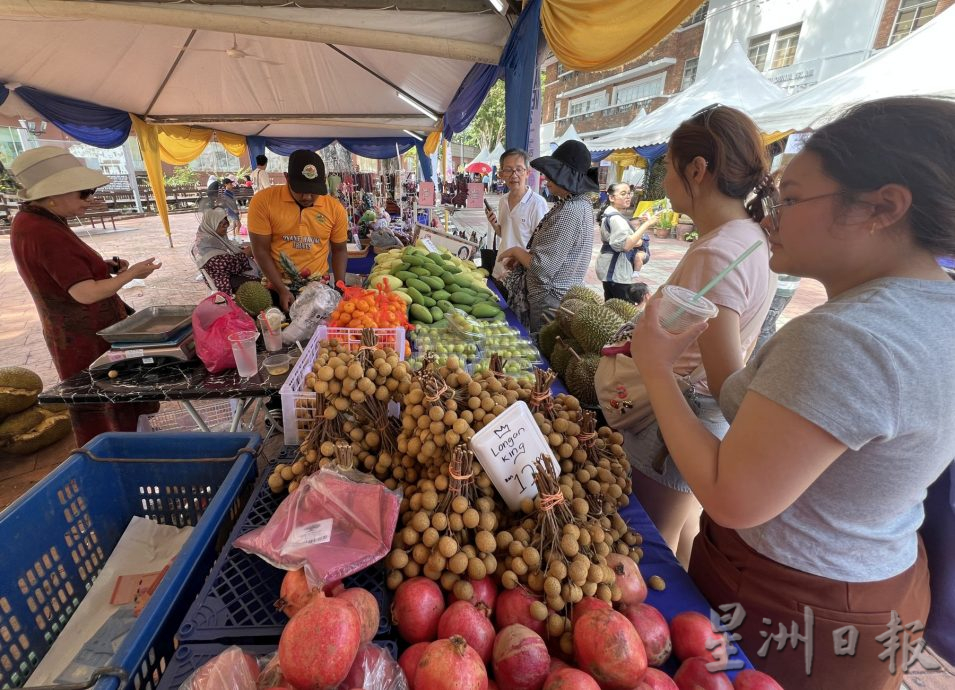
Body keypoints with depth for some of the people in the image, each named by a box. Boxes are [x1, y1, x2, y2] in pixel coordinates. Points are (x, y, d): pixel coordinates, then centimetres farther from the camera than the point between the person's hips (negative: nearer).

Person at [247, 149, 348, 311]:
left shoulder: (335, 208, -4)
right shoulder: (263, 201, -9)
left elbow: (339, 250, 5)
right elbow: (261, 250, -7)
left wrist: (340, 287, -8)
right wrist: (282, 289, -15)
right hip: (276, 289, -1)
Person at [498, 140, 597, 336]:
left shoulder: (568, 213, -22)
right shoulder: (581, 203, 9)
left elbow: (543, 267, -24)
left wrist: (517, 251, -7)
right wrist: (522, 256, 6)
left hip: (550, 303, -10)